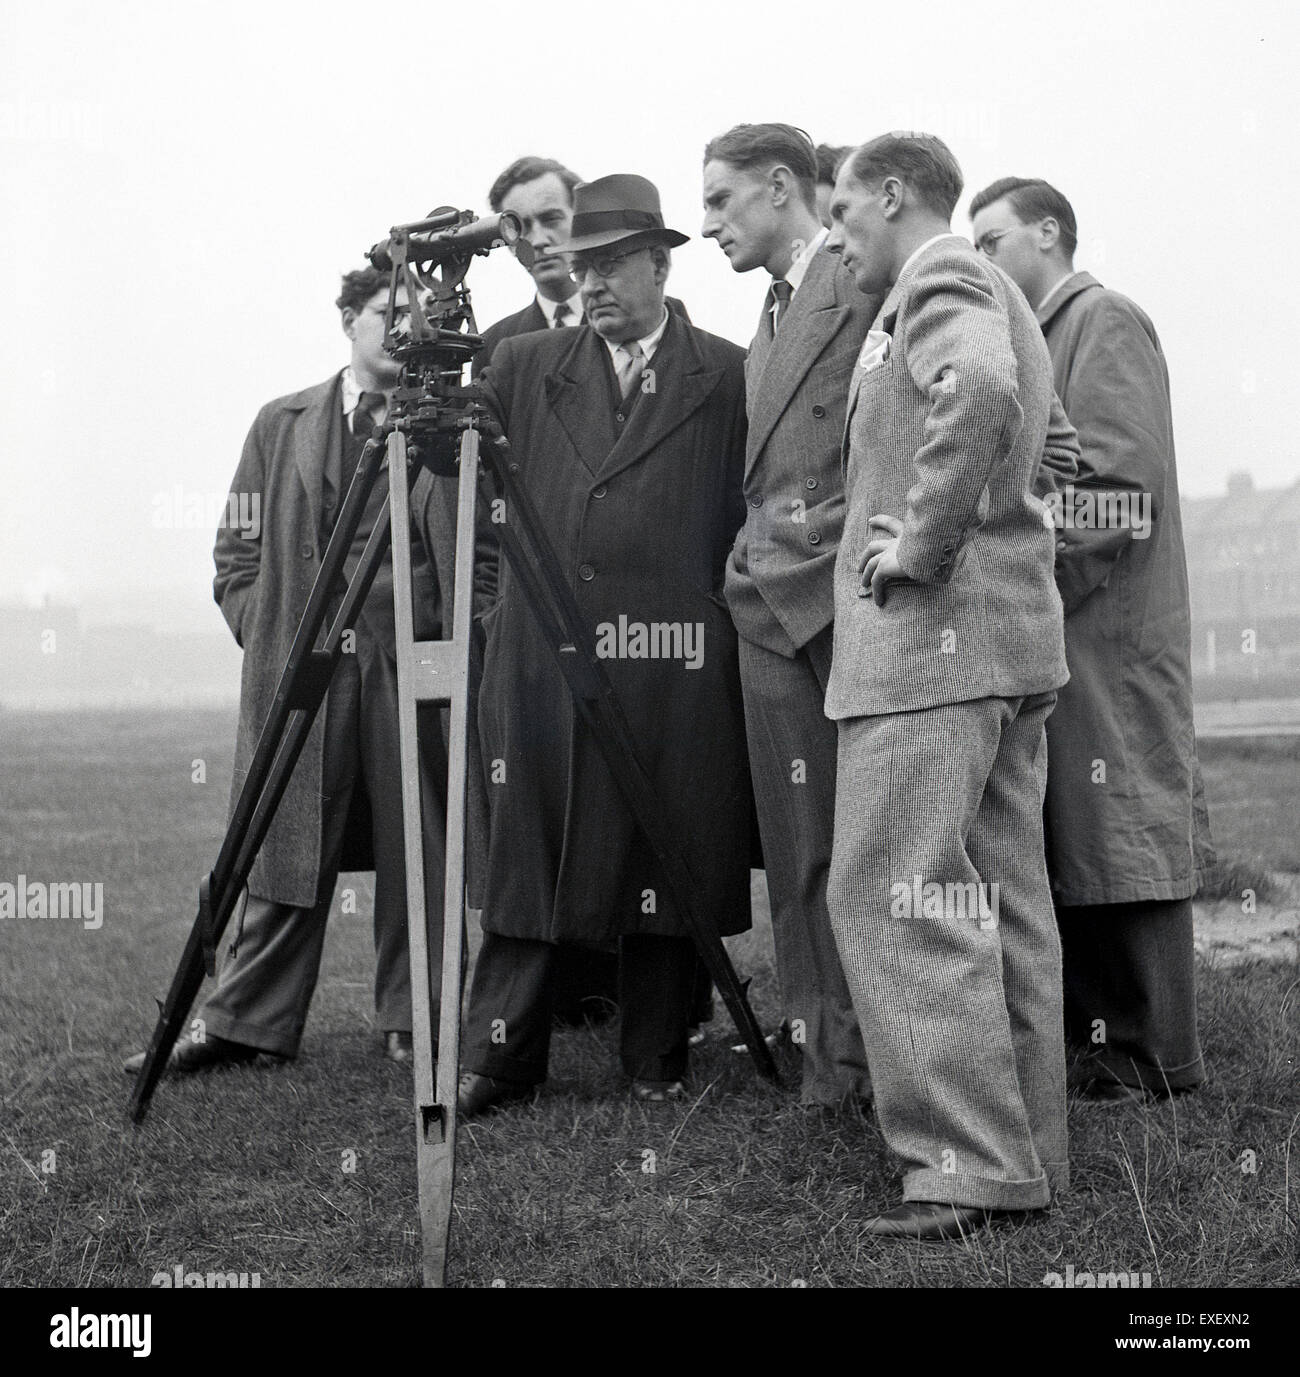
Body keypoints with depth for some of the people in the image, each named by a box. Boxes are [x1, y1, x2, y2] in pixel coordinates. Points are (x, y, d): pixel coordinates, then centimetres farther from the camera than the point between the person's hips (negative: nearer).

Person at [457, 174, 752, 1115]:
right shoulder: (525, 367, 13)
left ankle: (656, 1064, 14)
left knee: (666, 863, 3)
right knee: (527, 856, 2)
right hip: (541, 657, 2)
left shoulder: (729, 376, 5)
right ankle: (500, 1058, 9)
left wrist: (731, 612, -1)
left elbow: (756, 516, 5)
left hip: (676, 665, -2)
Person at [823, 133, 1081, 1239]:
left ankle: (969, 1167, -11)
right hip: (1010, 643, 10)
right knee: (1000, 900, 10)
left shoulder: (940, 276, -7)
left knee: (894, 897, -11)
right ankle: (1029, 1158, 13)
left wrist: (917, 548, -21)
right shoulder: (999, 297, 24)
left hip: (934, 627, -10)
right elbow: (1037, 431, 34)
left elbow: (979, 389, -29)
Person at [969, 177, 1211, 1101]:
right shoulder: (1037, 338, 21)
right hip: (1057, 631, 9)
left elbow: (1119, 485, -16)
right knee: (1067, 843, 11)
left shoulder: (1107, 323, -6)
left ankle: (1154, 1059, -1)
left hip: (1110, 633, -9)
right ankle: (1089, 1029, 18)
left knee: (1120, 839, -6)